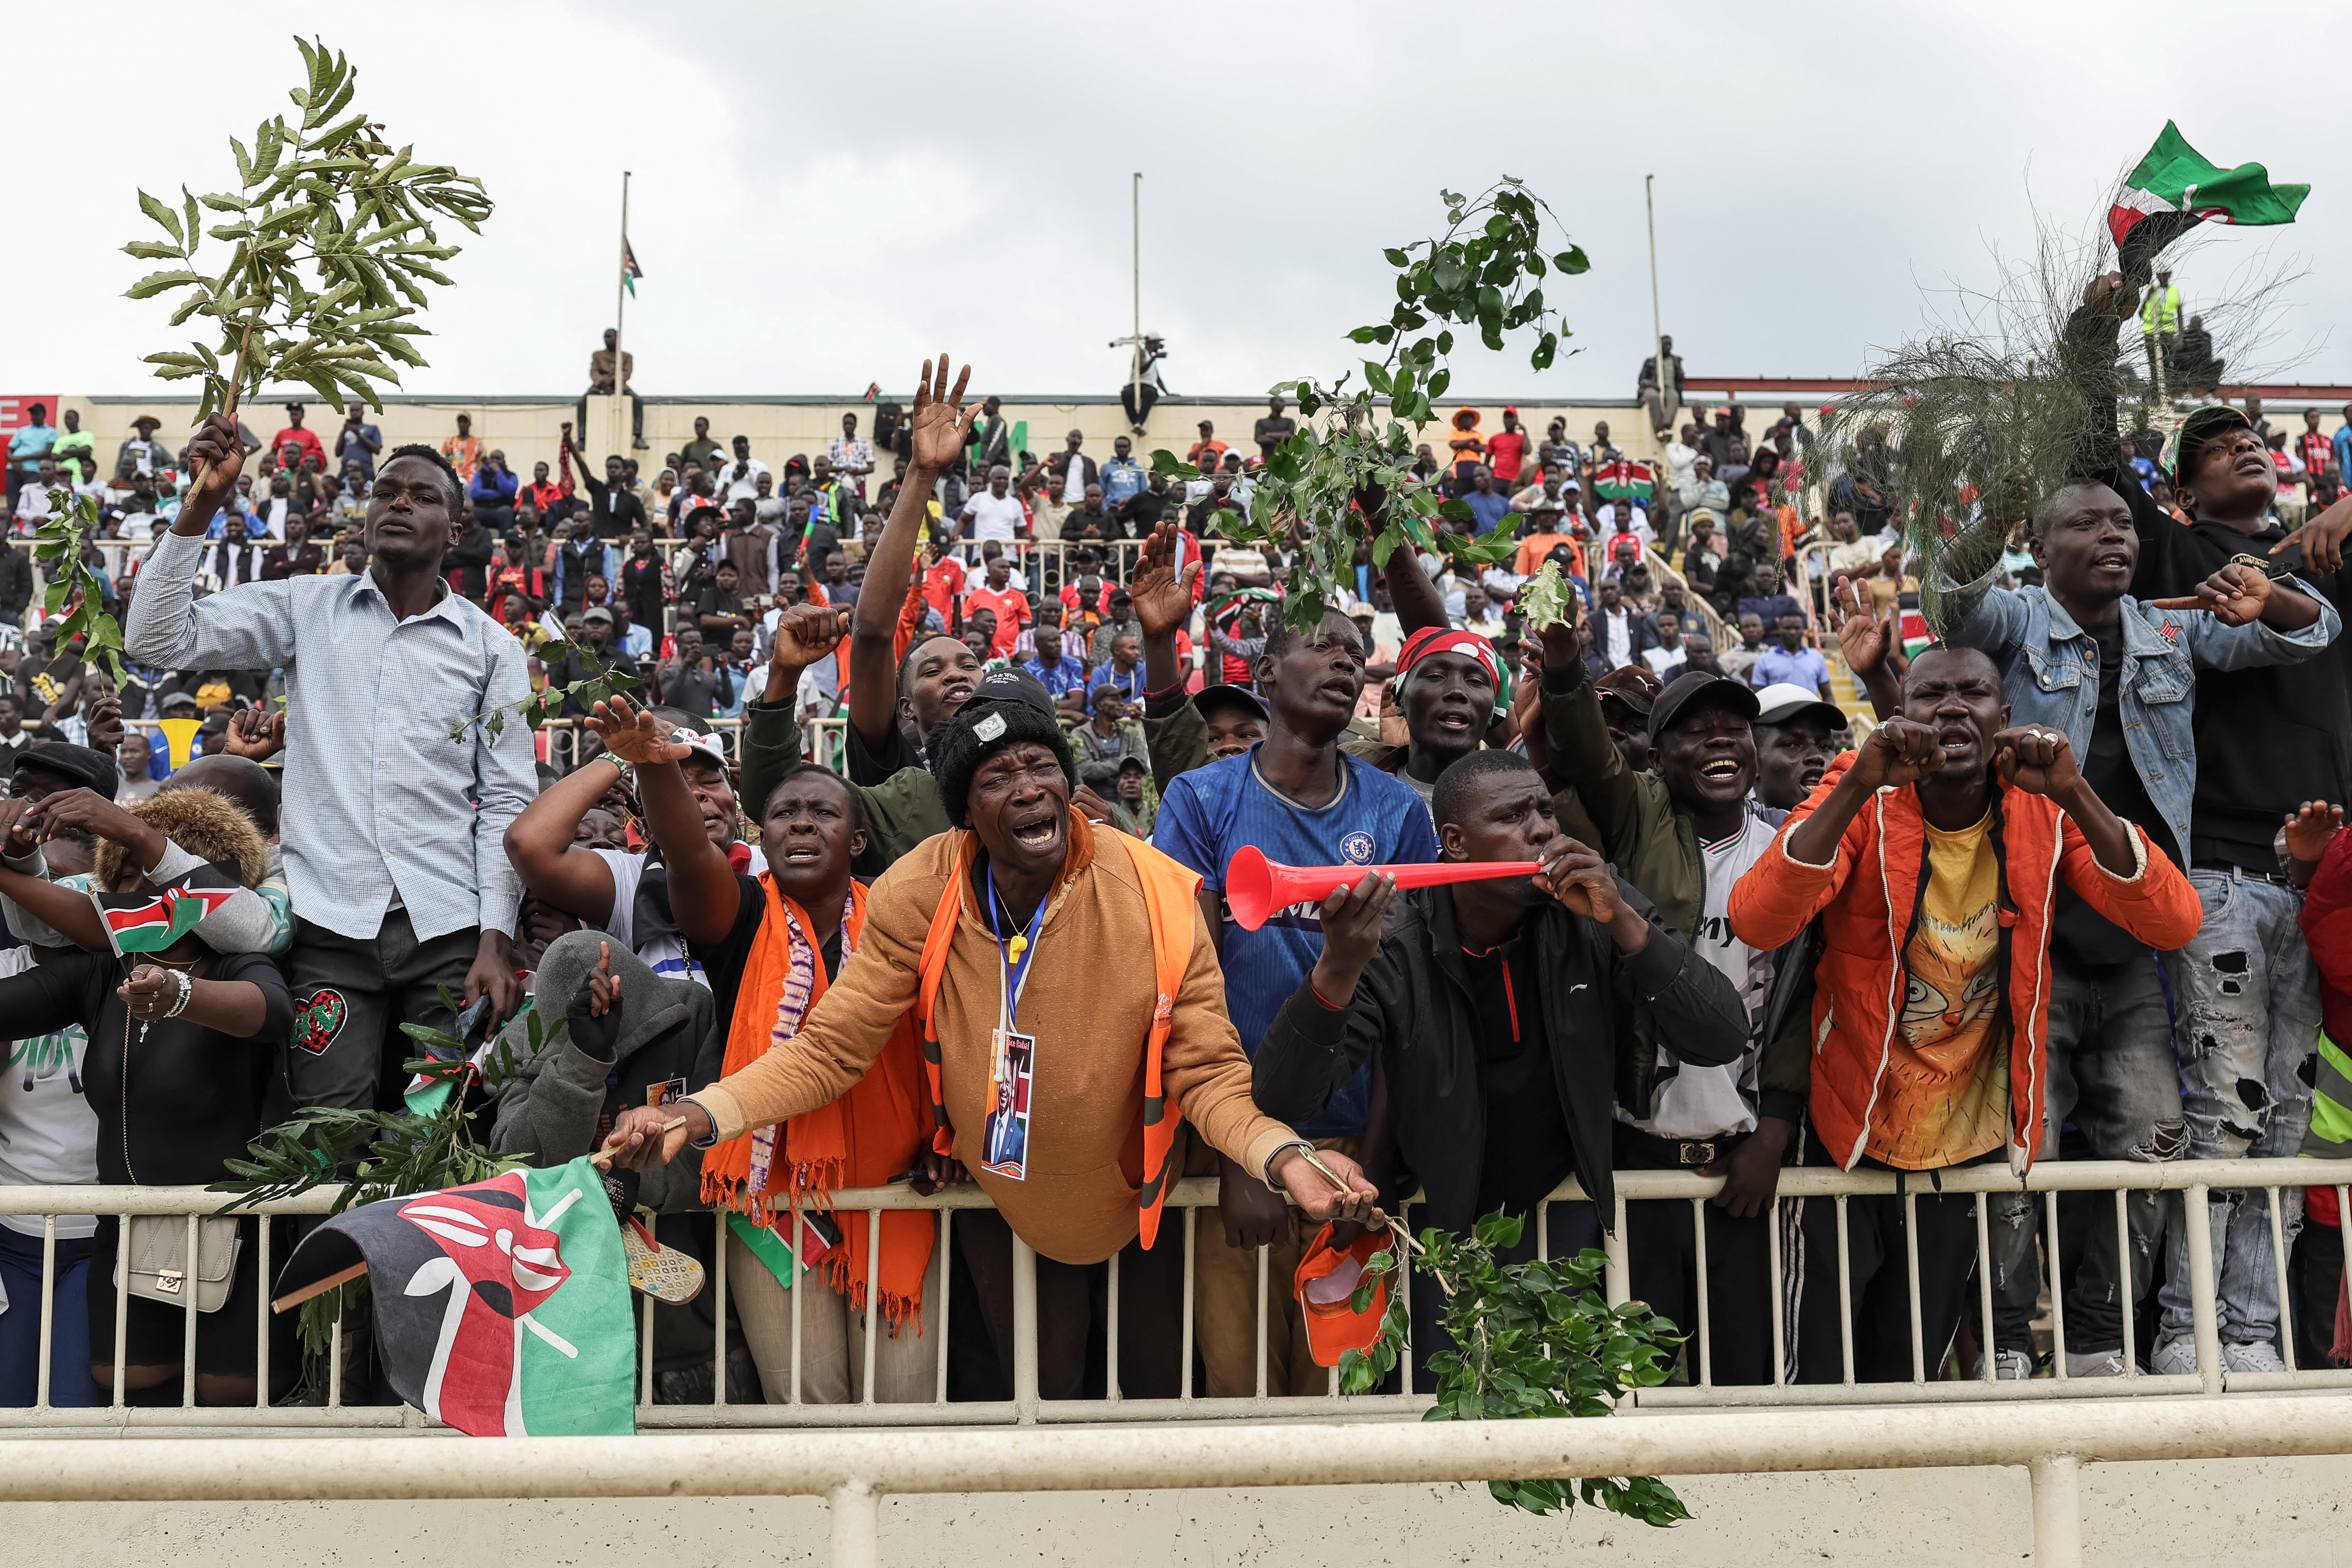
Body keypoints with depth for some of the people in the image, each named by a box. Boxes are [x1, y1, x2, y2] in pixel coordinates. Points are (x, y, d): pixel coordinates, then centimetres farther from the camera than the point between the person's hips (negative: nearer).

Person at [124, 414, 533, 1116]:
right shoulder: (306, 608, 10)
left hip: (449, 930, 0)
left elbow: (507, 801, 5)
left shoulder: (491, 647, 8)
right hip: (332, 927, 0)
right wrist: (202, 503, -7)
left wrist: (497, 939, -5)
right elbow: (157, 638, 1)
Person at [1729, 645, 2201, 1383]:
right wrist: (1859, 784, -38)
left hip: (1973, 1137, 3)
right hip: (1851, 1128, -3)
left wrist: (2073, 794, -30)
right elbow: (1756, 921, -31)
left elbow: (2173, 923, -19)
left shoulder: (2040, 810, -8)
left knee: (1914, 1363, 20)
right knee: (1820, 1366, 6)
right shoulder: (1863, 799, -15)